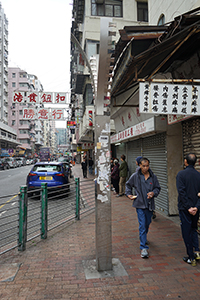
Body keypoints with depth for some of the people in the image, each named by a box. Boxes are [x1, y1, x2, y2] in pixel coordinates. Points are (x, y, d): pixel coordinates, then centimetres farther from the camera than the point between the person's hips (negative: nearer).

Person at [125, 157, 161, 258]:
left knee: (147, 223, 20)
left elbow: (158, 188, 10)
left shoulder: (153, 176, 1)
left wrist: (153, 193, -9)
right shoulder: (135, 176, -5)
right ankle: (143, 247, -1)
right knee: (142, 225, -7)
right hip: (140, 204, -3)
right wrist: (128, 194, 1)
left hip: (150, 204, 4)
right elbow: (128, 185, 11)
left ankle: (143, 238, 47)